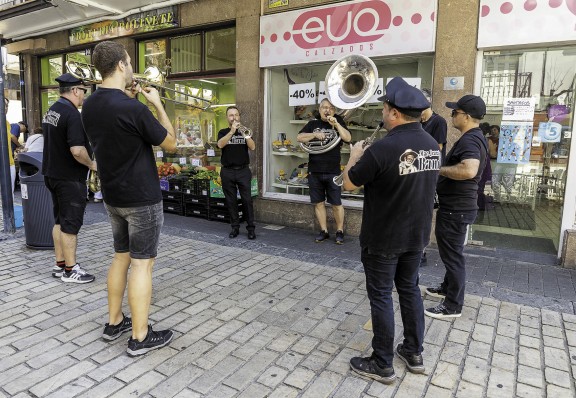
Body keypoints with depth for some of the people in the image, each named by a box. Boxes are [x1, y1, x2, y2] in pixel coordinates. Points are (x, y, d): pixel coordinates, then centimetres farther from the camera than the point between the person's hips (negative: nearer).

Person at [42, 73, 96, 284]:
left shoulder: (51, 111, 11)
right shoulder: (73, 115, -20)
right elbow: (77, 150, -29)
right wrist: (92, 164, -12)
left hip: (52, 173, 9)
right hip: (69, 178, -9)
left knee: (60, 221, 16)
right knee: (71, 224, -1)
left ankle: (60, 264, 25)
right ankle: (70, 270, 9)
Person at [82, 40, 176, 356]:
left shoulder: (89, 107, 4)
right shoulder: (134, 109, -21)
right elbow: (171, 144, -10)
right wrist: (157, 104, -2)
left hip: (112, 196, 8)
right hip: (142, 198, -8)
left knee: (121, 257, 18)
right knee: (141, 263, 0)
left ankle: (114, 322, 29)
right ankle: (140, 337, 11)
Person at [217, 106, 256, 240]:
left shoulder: (244, 131, 12)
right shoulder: (223, 132, 10)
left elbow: (252, 147, -4)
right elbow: (220, 144, -12)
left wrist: (243, 133, -15)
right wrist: (232, 131, -18)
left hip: (243, 170, 0)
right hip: (227, 171, 1)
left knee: (247, 200, -4)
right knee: (231, 201, 4)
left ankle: (251, 228, 3)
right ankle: (235, 227, 14)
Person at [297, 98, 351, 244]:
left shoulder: (338, 122, 8)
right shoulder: (312, 124, 11)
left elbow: (348, 138, -6)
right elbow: (300, 138, 0)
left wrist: (336, 124, -14)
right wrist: (315, 134, -13)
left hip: (333, 172, -2)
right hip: (314, 171, 2)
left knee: (336, 204, 0)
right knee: (318, 203, 8)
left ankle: (340, 231, 14)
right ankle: (324, 231, 19)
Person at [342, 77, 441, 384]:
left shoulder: (383, 148, -24)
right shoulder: (432, 145, 2)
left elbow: (348, 183, -12)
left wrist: (354, 157, 7)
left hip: (383, 238, -7)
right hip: (416, 235, 7)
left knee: (381, 297, 6)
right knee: (410, 289, 20)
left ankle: (382, 365, 20)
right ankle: (414, 353, 34)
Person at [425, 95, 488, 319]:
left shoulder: (469, 140, -22)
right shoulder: (475, 138, 12)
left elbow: (468, 170, -40)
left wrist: (439, 169, -26)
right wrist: (445, 168, 13)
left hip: (456, 208, -11)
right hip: (457, 205, 11)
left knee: (452, 255, 0)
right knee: (450, 252, 23)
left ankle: (453, 306, 12)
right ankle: (447, 288, 39)